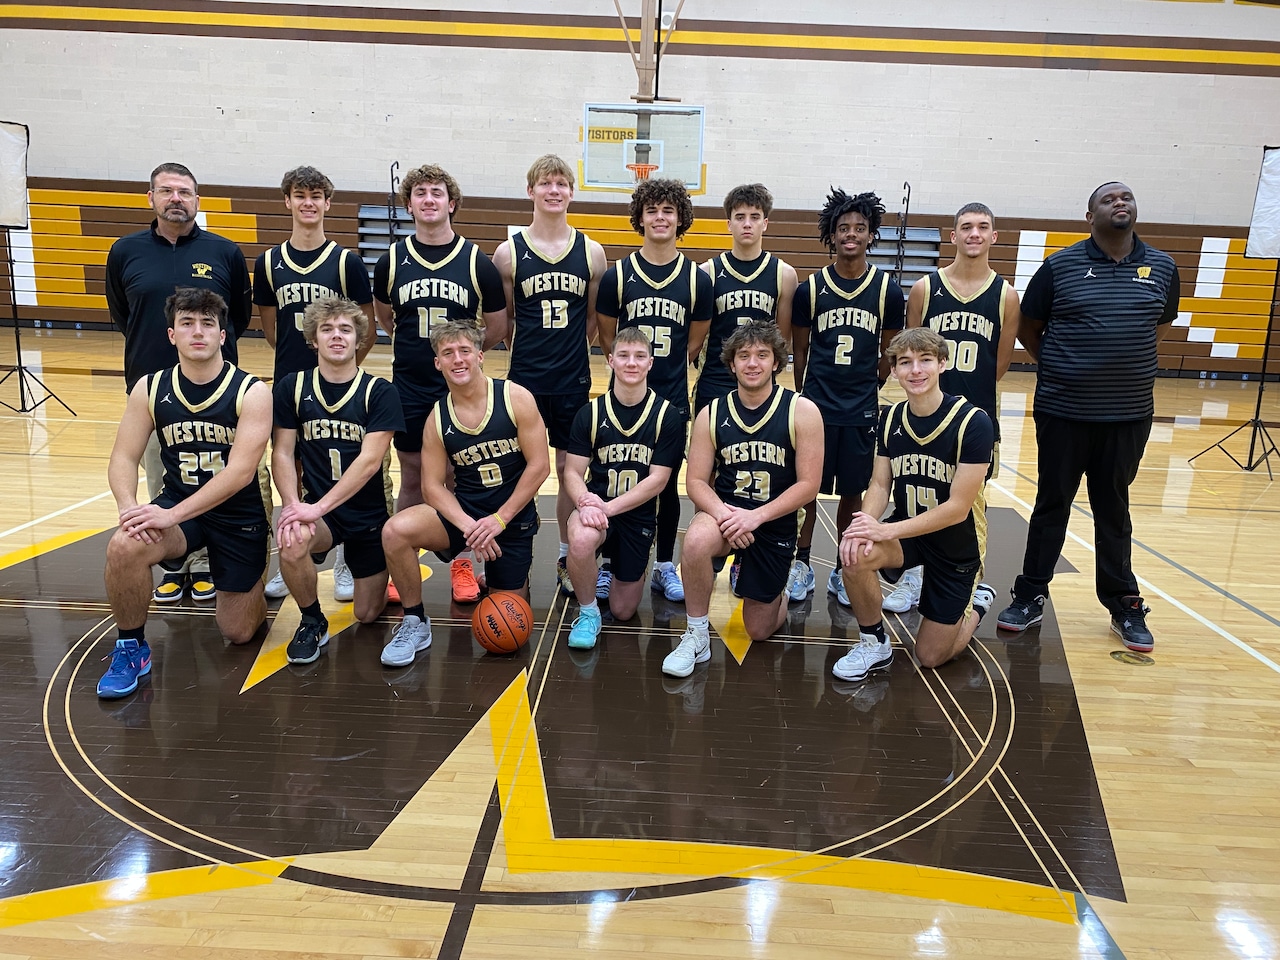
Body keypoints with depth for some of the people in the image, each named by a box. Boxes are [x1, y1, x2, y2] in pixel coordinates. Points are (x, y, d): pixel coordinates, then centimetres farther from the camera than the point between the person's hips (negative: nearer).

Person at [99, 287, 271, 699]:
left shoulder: (252, 392, -16)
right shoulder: (150, 389, -3)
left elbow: (241, 471, -25)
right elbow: (124, 458, -4)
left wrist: (172, 515, -32)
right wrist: (129, 507, -26)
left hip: (239, 514, -2)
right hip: (177, 505, 3)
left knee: (238, 633, 3)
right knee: (124, 546, -31)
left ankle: (255, 576, 38)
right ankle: (131, 649, -6)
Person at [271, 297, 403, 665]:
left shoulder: (380, 393, -9)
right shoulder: (292, 387, -1)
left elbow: (369, 461, -17)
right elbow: (282, 453, -2)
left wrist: (319, 507, -25)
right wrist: (293, 507, -19)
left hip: (368, 514, 0)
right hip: (315, 509, 1)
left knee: (367, 614, 5)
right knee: (292, 544, -35)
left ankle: (372, 577, 43)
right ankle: (312, 622, -4)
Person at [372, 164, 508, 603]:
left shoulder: (477, 262, -3)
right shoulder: (392, 260, 1)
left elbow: (496, 327, 5)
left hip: (461, 389, -1)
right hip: (409, 388, 1)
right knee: (412, 480, 9)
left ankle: (461, 565, 20)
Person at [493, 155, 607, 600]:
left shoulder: (591, 252, 3)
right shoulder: (510, 252, -1)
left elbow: (596, 318, 11)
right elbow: (501, 321, 5)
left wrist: (573, 351, 8)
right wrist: (529, 349, 4)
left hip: (574, 380, 2)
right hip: (524, 379, -1)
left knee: (571, 468, 9)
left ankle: (568, 558, 22)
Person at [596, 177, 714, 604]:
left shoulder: (697, 279, 1)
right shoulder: (617, 275, -1)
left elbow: (695, 342, 8)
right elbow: (607, 337, 5)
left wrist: (668, 371, 4)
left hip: (673, 399, 1)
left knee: (668, 486, 10)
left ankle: (665, 567, 23)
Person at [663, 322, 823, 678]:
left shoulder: (802, 412, -9)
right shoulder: (712, 415, -3)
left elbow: (808, 484, -11)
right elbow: (696, 481, -4)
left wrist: (756, 516, -23)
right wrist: (722, 513, -25)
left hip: (775, 525, 0)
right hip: (724, 513, 1)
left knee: (759, 630, 8)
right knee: (696, 539, -37)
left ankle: (779, 593, 45)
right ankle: (696, 636, -15)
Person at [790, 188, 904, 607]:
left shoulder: (888, 290, 0)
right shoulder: (810, 288, -1)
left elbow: (888, 352, 9)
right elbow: (800, 349, 7)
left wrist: (868, 389, 10)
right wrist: (802, 396, 9)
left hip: (861, 410, 1)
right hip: (816, 405, 0)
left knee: (853, 492, 9)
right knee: (807, 488, 5)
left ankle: (843, 571, 23)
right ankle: (801, 564, 21)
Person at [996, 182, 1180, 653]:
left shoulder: (1163, 268, 5)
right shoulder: (1060, 266, -3)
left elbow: (1160, 326, 20)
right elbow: (1028, 329, 6)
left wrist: (1129, 364, 9)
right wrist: (1059, 368, 3)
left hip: (1129, 415, 2)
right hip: (1063, 413, -2)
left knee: (1113, 510, 13)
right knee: (1052, 506, 8)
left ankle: (1125, 606, 25)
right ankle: (1030, 597, 20)